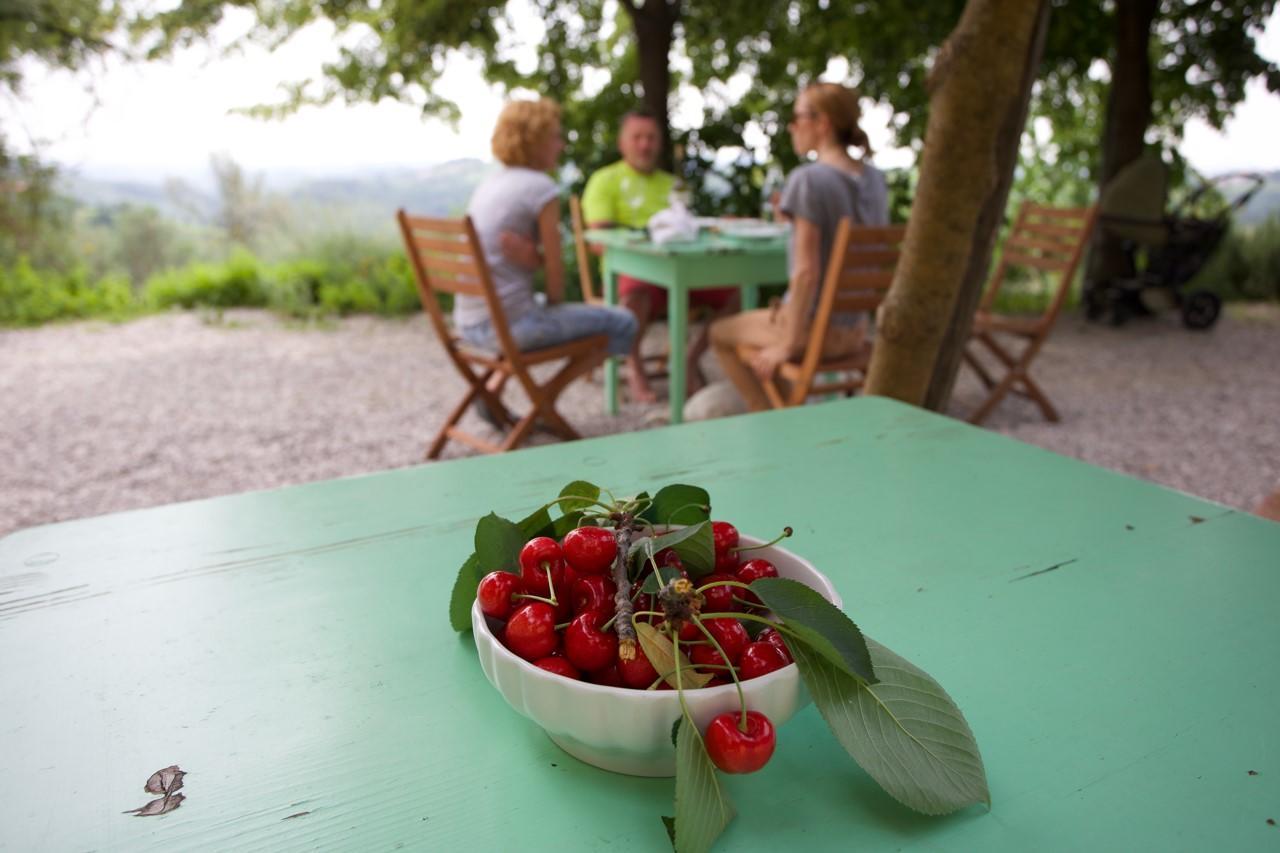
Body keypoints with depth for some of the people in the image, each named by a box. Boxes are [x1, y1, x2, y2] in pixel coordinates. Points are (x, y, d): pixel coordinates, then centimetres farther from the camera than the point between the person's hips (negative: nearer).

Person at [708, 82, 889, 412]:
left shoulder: (808, 179, -19)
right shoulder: (875, 179, 4)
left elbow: (806, 272, -23)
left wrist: (787, 345, -17)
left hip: (815, 328, -8)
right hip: (856, 328, 8)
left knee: (721, 332, 17)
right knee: (763, 319, 34)